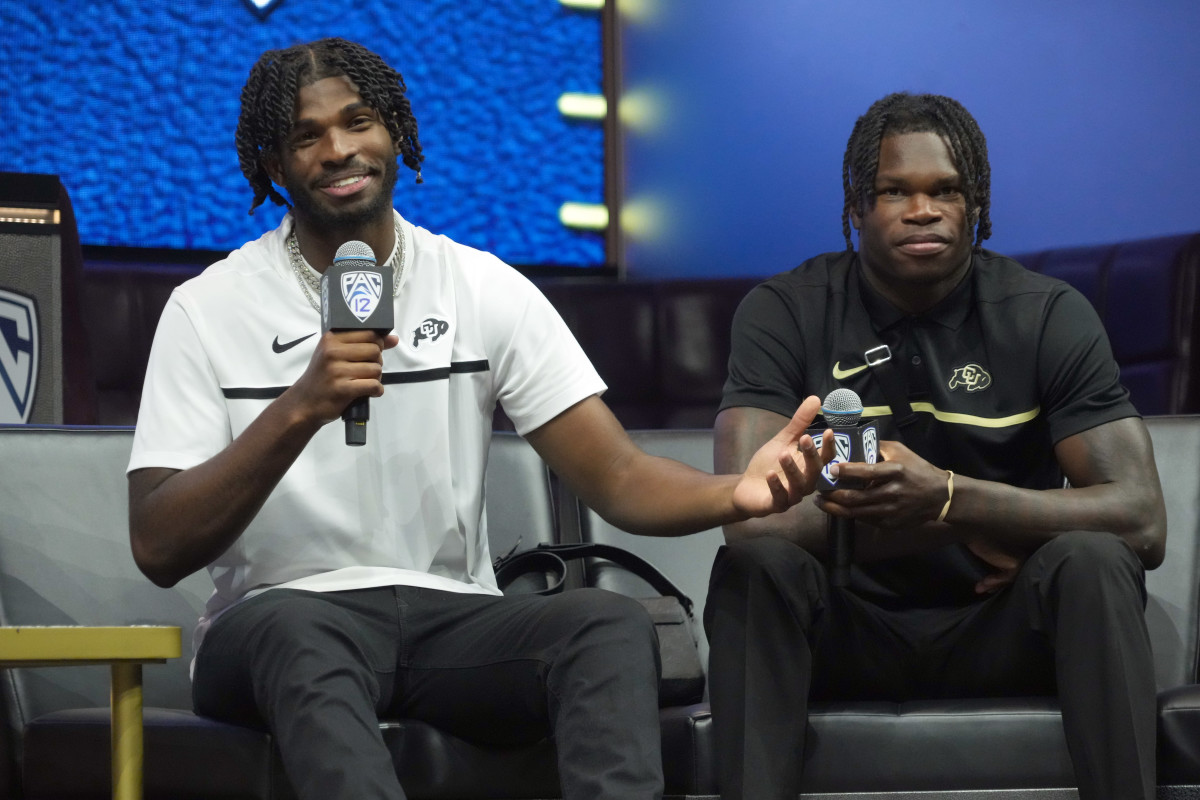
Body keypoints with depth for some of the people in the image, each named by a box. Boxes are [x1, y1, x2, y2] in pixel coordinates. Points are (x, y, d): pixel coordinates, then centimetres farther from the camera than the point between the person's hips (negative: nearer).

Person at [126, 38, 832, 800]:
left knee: (613, 623, -28)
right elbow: (160, 550, -7)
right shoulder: (207, 309, 1)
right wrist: (299, 410, -21)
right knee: (298, 629, -38)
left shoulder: (485, 289, 7)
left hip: (454, 620, 2)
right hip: (276, 621, -2)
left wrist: (737, 494, -24)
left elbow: (618, 478, -1)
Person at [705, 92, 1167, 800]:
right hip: (848, 633, 0)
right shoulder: (785, 314, -6)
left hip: (999, 634, 0)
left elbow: (1141, 521, -15)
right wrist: (976, 528, -20)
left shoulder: (1050, 316, -5)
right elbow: (750, 515, -19)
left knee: (1090, 561, -29)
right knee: (759, 564, -30)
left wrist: (946, 497, -32)